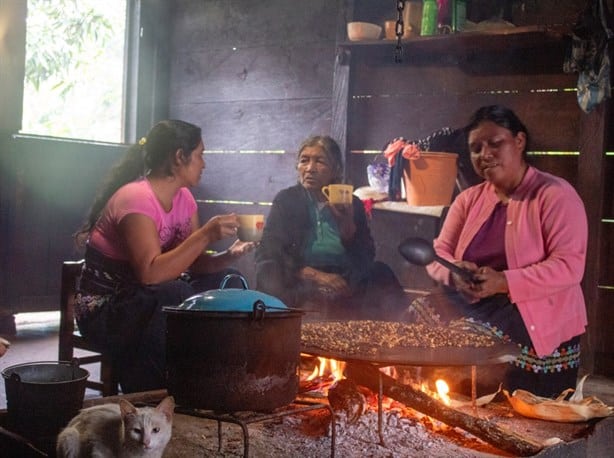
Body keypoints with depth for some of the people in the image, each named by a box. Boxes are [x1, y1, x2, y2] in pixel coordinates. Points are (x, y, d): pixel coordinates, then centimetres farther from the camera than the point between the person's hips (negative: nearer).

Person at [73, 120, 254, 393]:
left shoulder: (183, 198, 5)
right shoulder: (136, 198, -22)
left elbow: (194, 264, 2)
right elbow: (150, 273, -34)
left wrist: (230, 255, -17)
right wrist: (206, 234, -32)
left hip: (151, 303, 8)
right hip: (104, 308, -8)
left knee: (227, 282, -4)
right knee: (175, 297, -35)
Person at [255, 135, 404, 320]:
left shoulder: (352, 204, 7)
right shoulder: (287, 199, 3)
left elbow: (366, 260, 2)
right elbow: (268, 254, -6)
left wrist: (348, 226, -17)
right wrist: (314, 275, -19)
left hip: (345, 285, 1)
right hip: (299, 284, -1)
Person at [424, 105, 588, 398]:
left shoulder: (555, 195, -6)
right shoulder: (469, 199, 13)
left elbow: (569, 267, -16)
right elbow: (439, 253, 8)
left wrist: (504, 282, -27)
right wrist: (454, 274, -17)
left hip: (539, 326, -5)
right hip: (471, 309, 5)